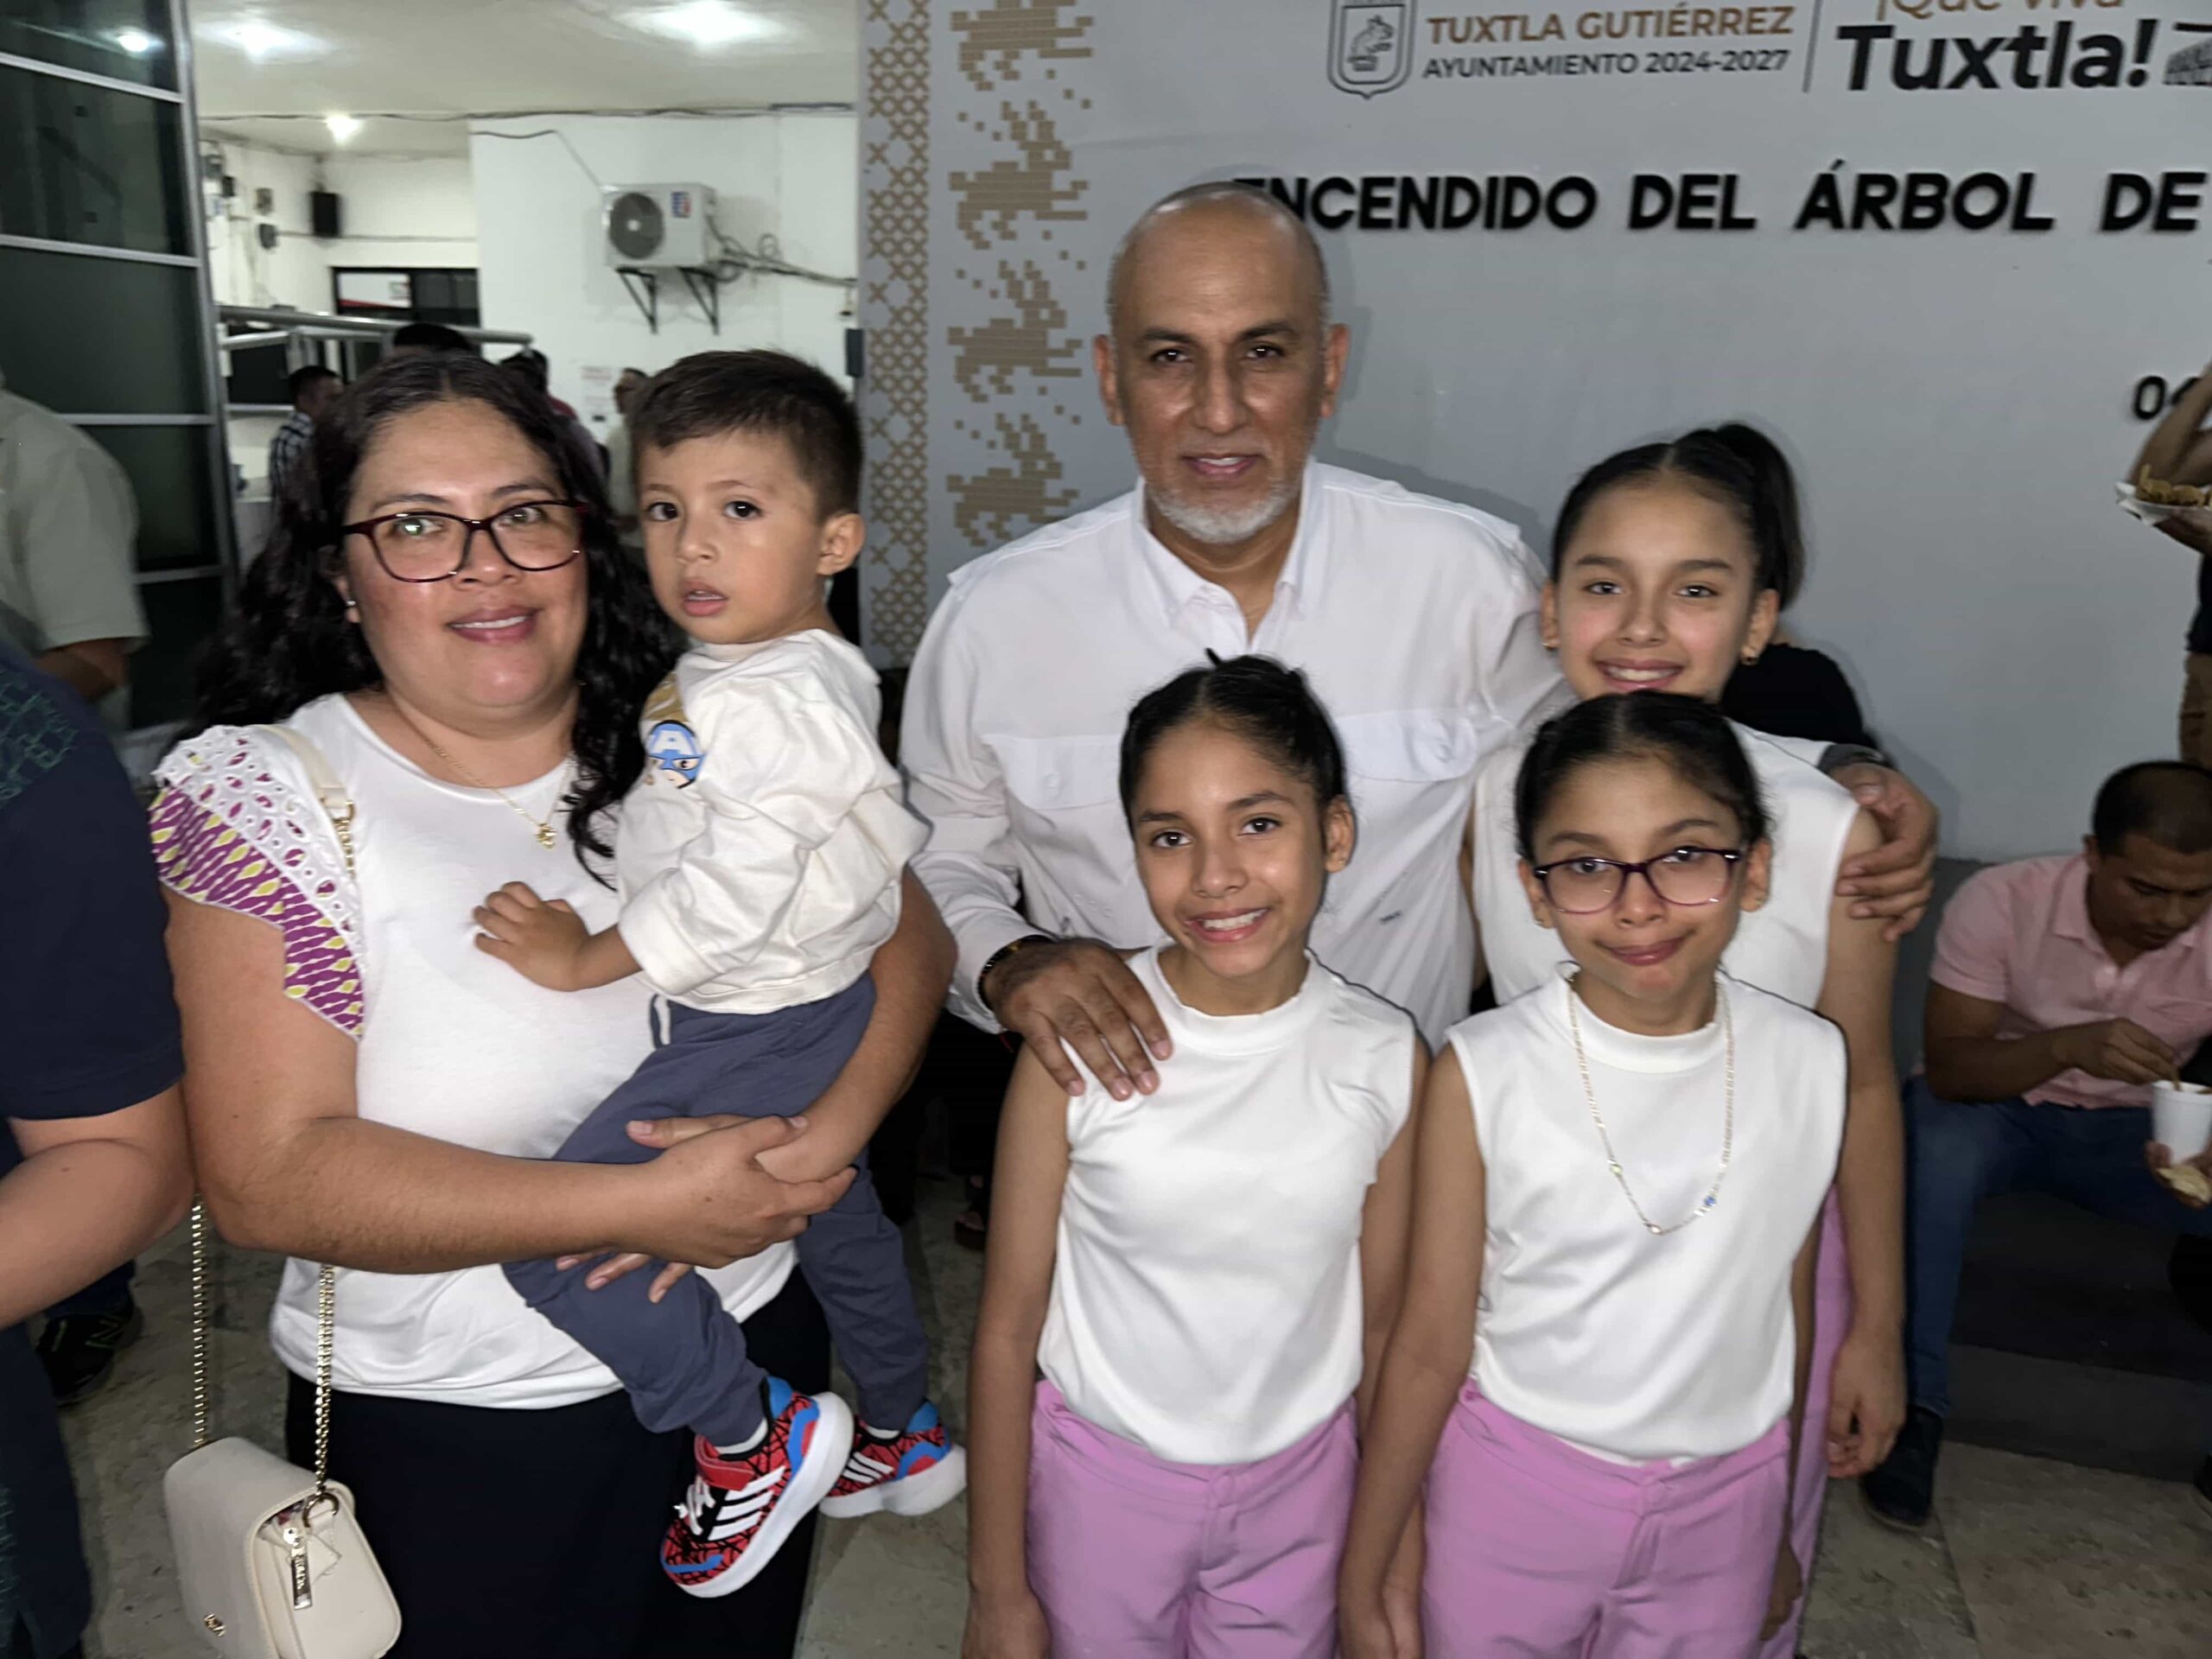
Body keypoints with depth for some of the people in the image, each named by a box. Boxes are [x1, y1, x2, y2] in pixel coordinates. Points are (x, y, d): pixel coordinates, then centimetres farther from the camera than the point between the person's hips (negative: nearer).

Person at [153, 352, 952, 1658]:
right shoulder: (267, 795, -13)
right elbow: (269, 1178, -18)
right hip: (450, 1431, -2)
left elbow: (910, 942, -4)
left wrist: (816, 1142, -21)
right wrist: (643, 1205, -24)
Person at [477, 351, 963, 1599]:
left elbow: (735, 886, -29)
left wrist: (585, 959, -20)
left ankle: (755, 1438, 4)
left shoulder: (783, 700, -24)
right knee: (841, 1226, 24)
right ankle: (904, 1438, 46)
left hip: (763, 1034, -11)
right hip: (811, 1019, 11)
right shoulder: (724, 673, 8)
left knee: (560, 1234, -12)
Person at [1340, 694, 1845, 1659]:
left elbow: (1789, 1308, 3)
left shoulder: (1809, 1061, -9)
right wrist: (1368, 1567, -4)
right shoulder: (1483, 1073, -19)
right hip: (1513, 1499, -2)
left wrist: (1778, 1530, 14)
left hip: (1725, 1502, 3)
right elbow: (1430, 1345, -12)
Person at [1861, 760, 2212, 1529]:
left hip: (2131, 1129, 3)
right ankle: (1914, 1406, -23)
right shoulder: (2002, 900, -23)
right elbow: (1948, 1068, -24)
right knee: (1933, 1152, -37)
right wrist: (2068, 1045, -43)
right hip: (1997, 1104, -3)